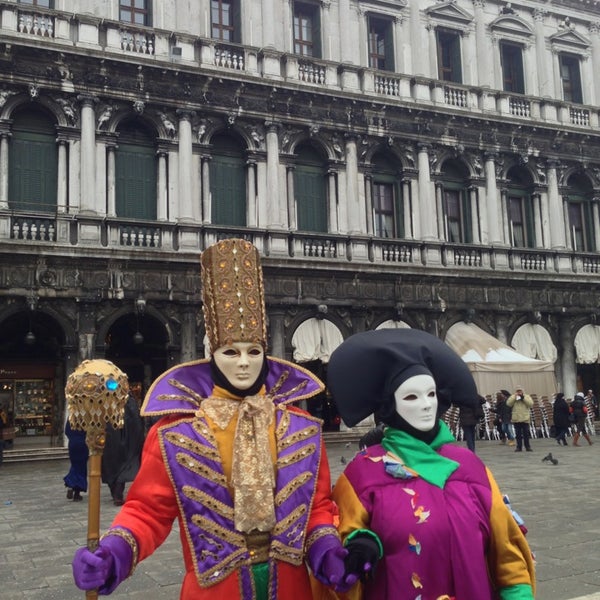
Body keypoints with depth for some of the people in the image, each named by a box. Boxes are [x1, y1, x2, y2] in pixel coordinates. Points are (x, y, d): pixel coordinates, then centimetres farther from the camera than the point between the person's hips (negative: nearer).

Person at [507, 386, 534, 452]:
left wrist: (523, 398, -12)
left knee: (526, 434, 1)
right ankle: (519, 447, 10)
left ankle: (527, 447, 10)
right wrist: (514, 396, -11)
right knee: (518, 434, 4)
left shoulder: (527, 396, 7)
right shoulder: (512, 397, 9)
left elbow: (531, 404, -9)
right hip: (516, 419, 1)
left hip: (525, 419, -1)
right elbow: (508, 404, -7)